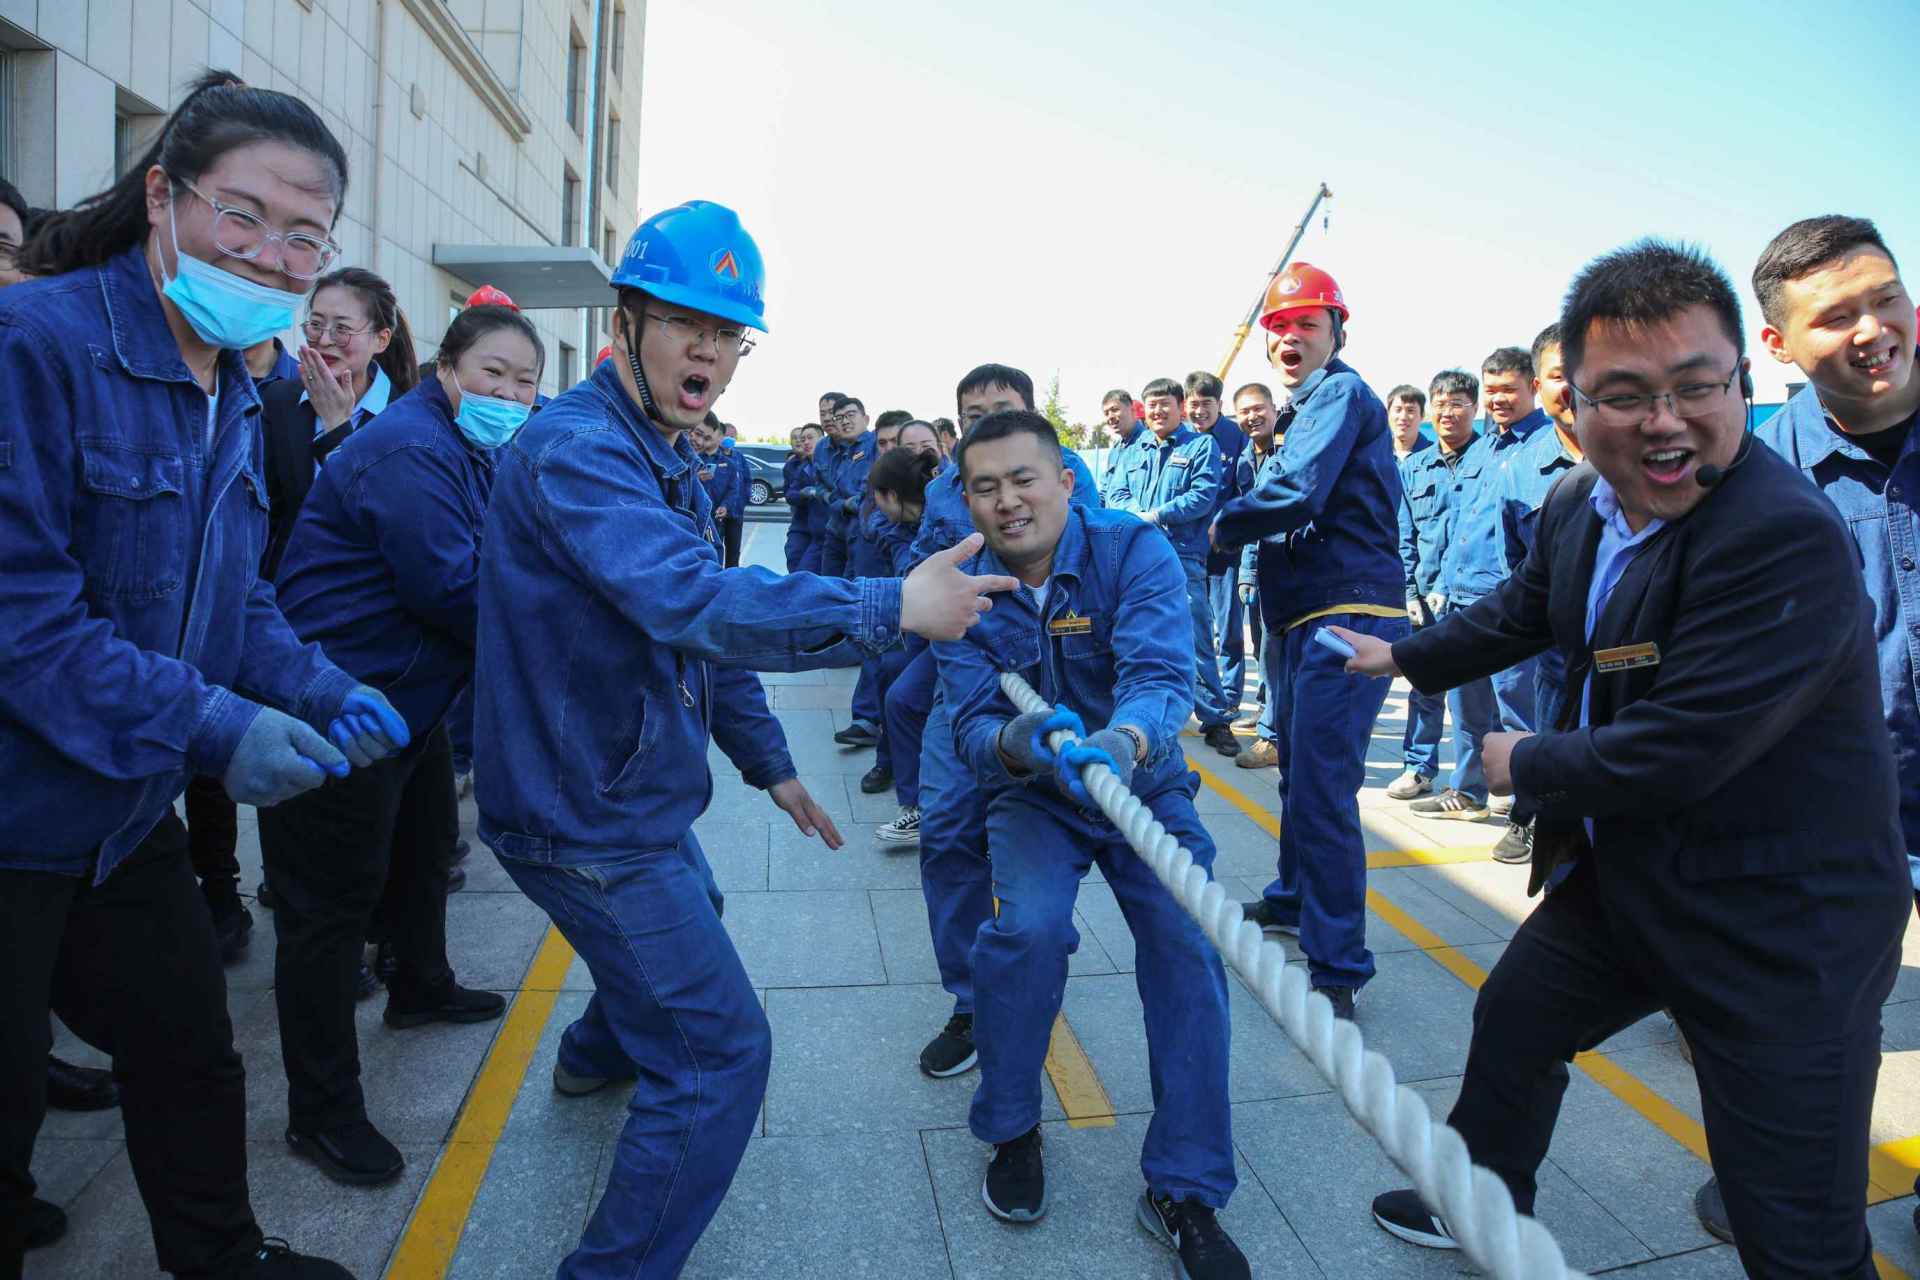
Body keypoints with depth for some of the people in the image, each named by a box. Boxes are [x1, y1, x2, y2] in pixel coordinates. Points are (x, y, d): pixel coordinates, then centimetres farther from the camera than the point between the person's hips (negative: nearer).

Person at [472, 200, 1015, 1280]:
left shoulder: (668, 463, 11)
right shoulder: (575, 449, -23)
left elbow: (703, 635, 17)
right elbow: (689, 600, -40)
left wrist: (770, 764, 18)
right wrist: (890, 608, -40)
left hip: (632, 794, 10)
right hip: (587, 816, -10)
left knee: (689, 915, 35)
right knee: (720, 1056, -7)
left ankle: (596, 1056, 62)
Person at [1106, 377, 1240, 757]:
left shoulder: (1202, 446, 4)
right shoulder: (1132, 452, 18)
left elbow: (1204, 496, -8)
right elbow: (1115, 496, 8)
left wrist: (1156, 515, -14)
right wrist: (1139, 517, -14)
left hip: (1183, 557, -5)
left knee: (1196, 640, -6)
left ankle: (1216, 719, 2)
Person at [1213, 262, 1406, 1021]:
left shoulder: (1340, 393, -11)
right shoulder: (1303, 408, 21)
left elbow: (1297, 494, -24)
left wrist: (1225, 525, -9)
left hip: (1345, 617, -11)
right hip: (1298, 617, 11)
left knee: (1323, 788, -13)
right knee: (1298, 770, 23)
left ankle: (1337, 968, -6)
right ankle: (1293, 900, 41)